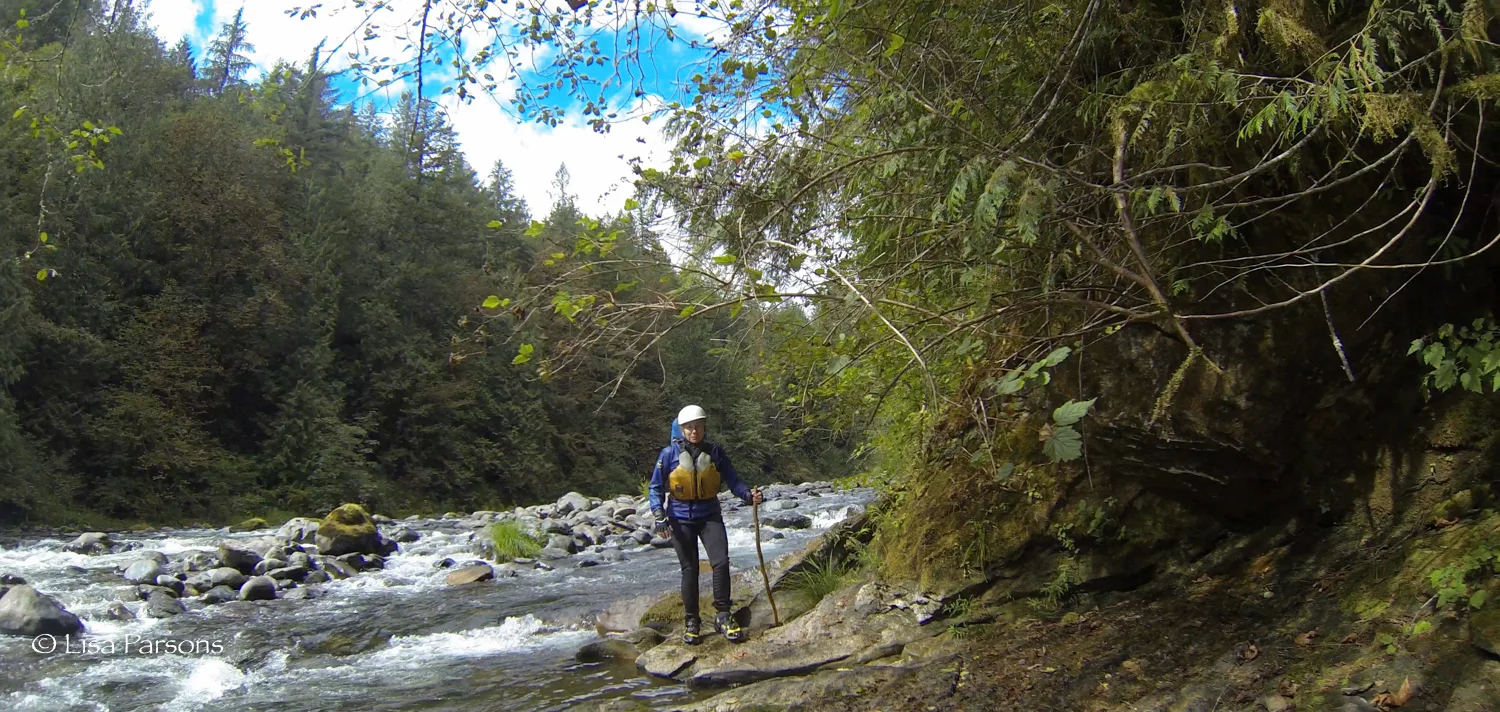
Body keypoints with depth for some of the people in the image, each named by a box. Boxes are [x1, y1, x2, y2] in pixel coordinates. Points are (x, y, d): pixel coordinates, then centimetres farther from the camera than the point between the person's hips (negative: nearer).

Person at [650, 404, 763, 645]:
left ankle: (723, 616, -1)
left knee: (721, 562, -13)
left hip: (710, 516, 1)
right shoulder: (669, 454, -7)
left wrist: (749, 495, -19)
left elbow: (733, 480, -1)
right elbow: (656, 487, -2)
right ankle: (691, 622, 16)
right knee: (690, 570, 4)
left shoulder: (715, 453, -1)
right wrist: (659, 516, -12)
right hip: (681, 520, -1)